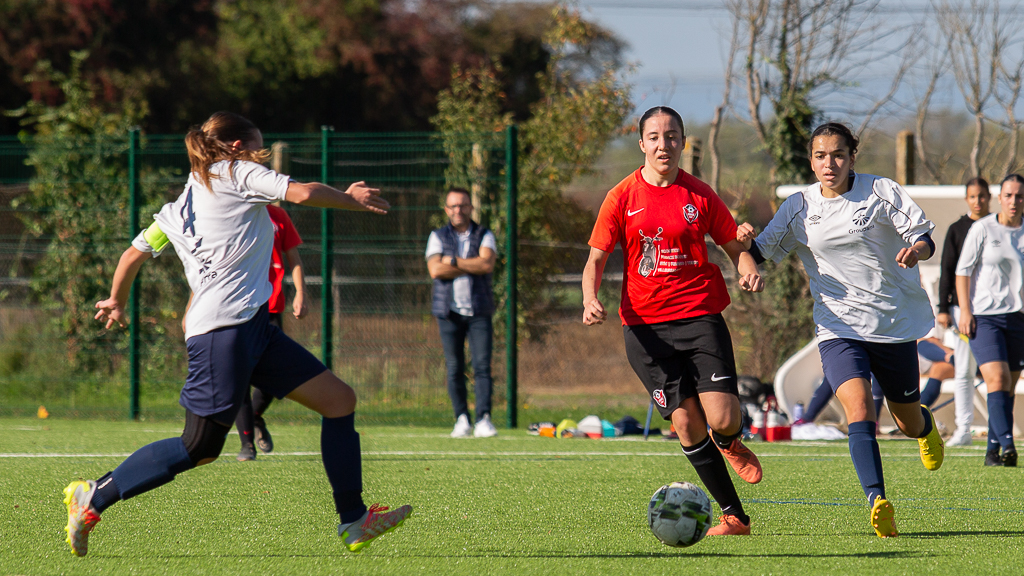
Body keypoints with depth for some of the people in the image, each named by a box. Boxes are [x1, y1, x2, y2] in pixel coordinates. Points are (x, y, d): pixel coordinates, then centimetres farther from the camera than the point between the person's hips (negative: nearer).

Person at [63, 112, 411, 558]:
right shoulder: (238, 173, 3)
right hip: (227, 328, -9)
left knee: (339, 399, 4)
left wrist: (116, 302, 46)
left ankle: (353, 522, 3)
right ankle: (95, 497, 3)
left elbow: (135, 252, 30)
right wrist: (352, 200, 8)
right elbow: (303, 193, -9)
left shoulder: (180, 208, 24)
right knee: (200, 447, -7)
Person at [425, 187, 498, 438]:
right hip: (449, 311, 1)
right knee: (454, 368, -1)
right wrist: (472, 266, -8)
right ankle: (461, 419, 5)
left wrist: (454, 262, -9)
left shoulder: (484, 236, 9)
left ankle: (483, 419, -16)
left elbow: (487, 264, -11)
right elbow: (435, 270, -7)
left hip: (479, 311, -1)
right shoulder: (437, 237, 10)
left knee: (482, 365, -11)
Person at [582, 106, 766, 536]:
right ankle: (734, 516, 6)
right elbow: (597, 258, 4)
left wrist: (748, 271, -11)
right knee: (687, 424, -6)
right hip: (645, 326, 0)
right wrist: (591, 299, -15)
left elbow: (735, 246, 12)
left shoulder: (699, 196, 5)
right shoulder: (622, 198, 4)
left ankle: (729, 445, 26)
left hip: (701, 318, 0)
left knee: (723, 420, -14)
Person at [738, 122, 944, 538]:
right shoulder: (799, 208, 2)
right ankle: (878, 503, -33)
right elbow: (762, 251, 5)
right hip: (839, 328, 0)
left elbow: (924, 238, -3)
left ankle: (925, 425, 53)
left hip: (895, 323, 0)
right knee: (859, 409, -25)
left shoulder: (882, 192, -3)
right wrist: (746, 240, -18)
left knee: (909, 424, 14)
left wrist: (916, 250, -27)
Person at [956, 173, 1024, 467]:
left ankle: (992, 451, 15)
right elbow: (963, 270, 0)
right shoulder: (983, 229, -3)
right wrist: (965, 311, -8)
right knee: (997, 380, -18)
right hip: (983, 316, -4)